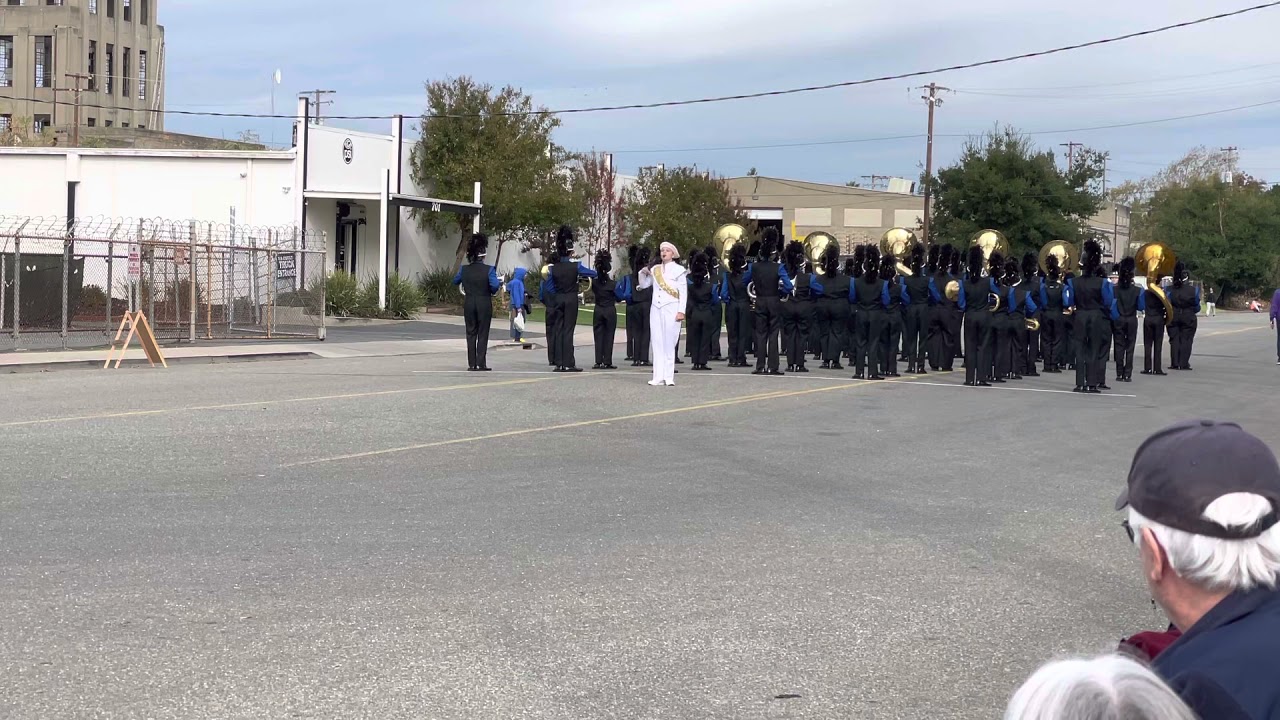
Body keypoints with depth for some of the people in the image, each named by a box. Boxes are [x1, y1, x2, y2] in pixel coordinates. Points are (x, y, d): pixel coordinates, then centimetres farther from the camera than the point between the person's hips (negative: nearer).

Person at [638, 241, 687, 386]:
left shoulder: (678, 270, 1)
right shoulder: (655, 269, 13)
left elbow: (683, 292, -2)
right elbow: (643, 285, 19)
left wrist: (681, 311, -10)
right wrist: (643, 273, 1)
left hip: (671, 309, -4)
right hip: (655, 308, 4)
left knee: (669, 344, -5)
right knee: (656, 343, 1)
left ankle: (669, 377, -5)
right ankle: (658, 377, 1)